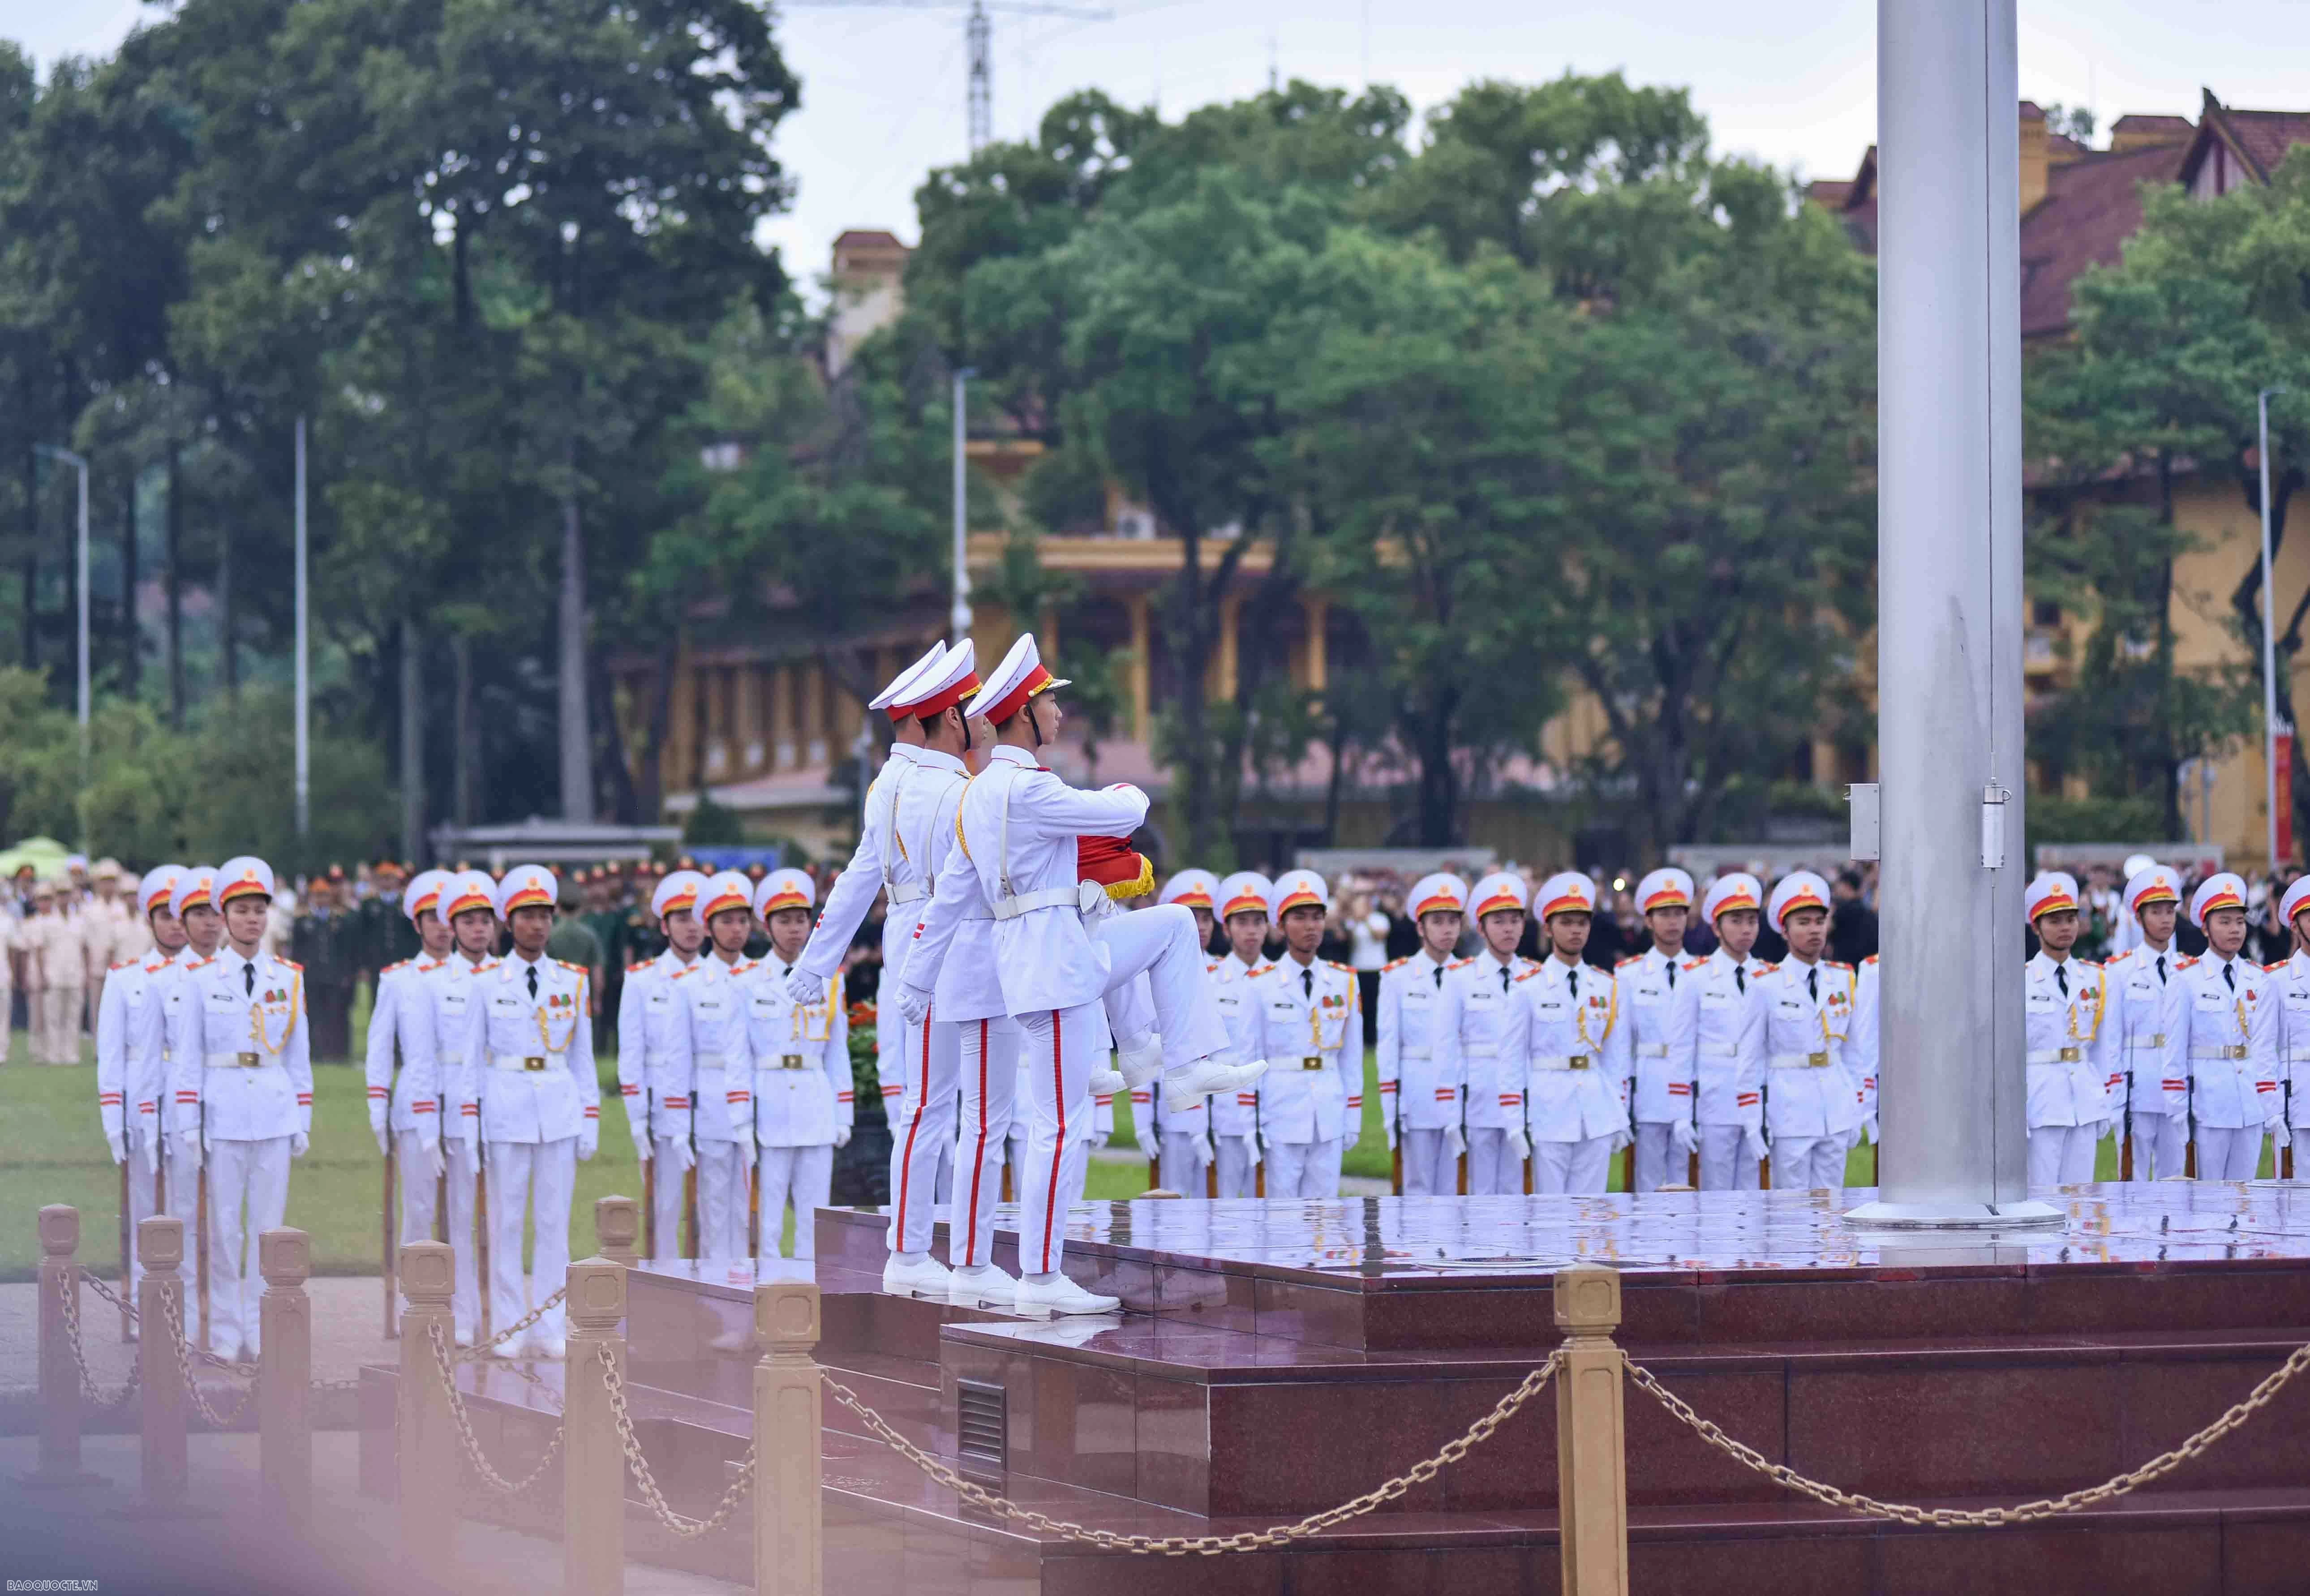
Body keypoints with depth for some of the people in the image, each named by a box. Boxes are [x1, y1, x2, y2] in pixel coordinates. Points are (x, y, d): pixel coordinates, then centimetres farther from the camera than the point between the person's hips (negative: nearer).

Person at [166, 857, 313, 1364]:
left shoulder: (288, 979, 7)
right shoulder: (201, 979, 0)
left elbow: (299, 1056, 11)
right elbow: (187, 1056, 0)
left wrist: (303, 1122, 7)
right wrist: (188, 1125, -4)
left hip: (275, 1112, 2)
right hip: (223, 1109, -2)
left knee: (269, 1222, 3)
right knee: (225, 1223, 1)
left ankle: (261, 1329, 10)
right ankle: (226, 1331, 8)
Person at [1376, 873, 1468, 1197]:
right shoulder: (1398, 978, 2)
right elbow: (1388, 1047, 0)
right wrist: (1391, 1111, -4)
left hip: (1461, 1094, 2)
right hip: (1417, 1095, -2)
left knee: (1453, 1189, 3)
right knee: (1419, 1191, 3)